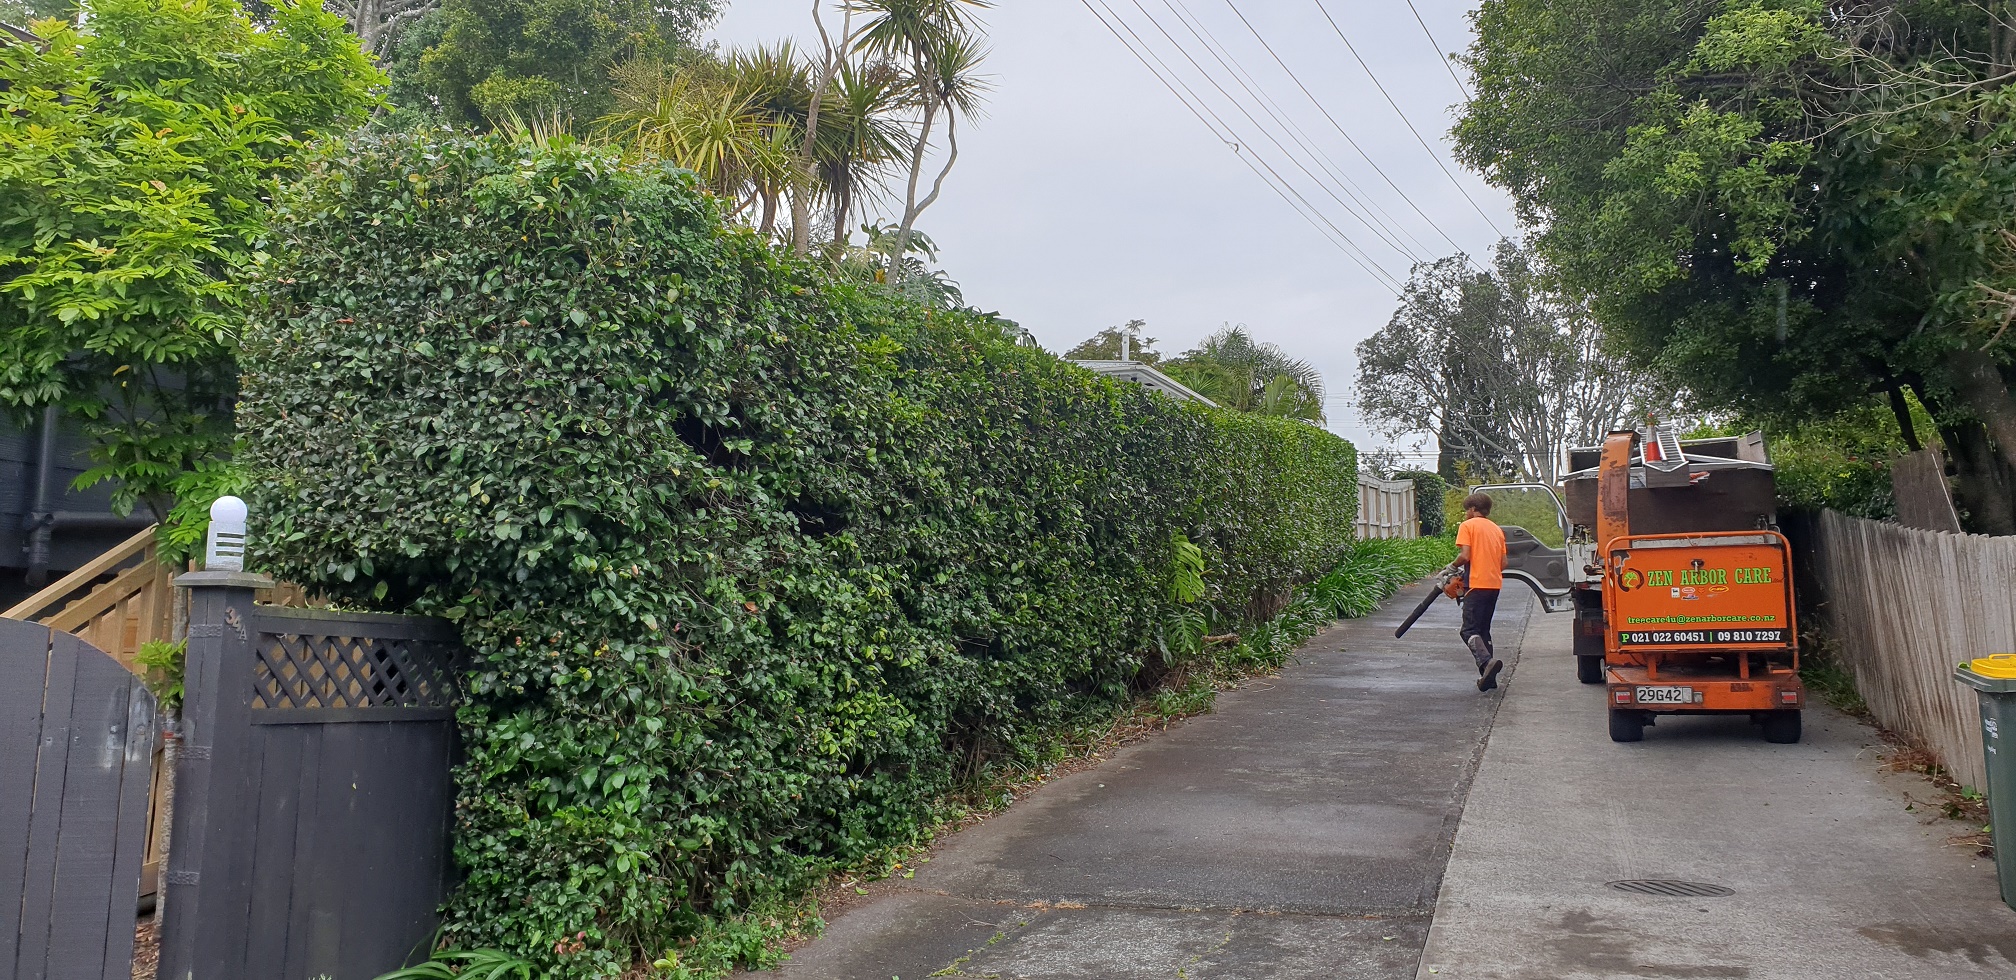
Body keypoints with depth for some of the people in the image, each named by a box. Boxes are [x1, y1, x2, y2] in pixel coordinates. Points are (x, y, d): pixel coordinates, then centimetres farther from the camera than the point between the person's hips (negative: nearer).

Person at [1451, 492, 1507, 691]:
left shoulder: (1467, 526, -2)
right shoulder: (1497, 529, 18)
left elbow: (1465, 555, -13)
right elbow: (1503, 563, 14)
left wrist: (1452, 566, 5)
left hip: (1477, 584, -7)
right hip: (1495, 584, 7)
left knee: (1470, 630, -7)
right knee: (1484, 630, 15)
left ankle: (1487, 661, -32)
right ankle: (1488, 676, 10)